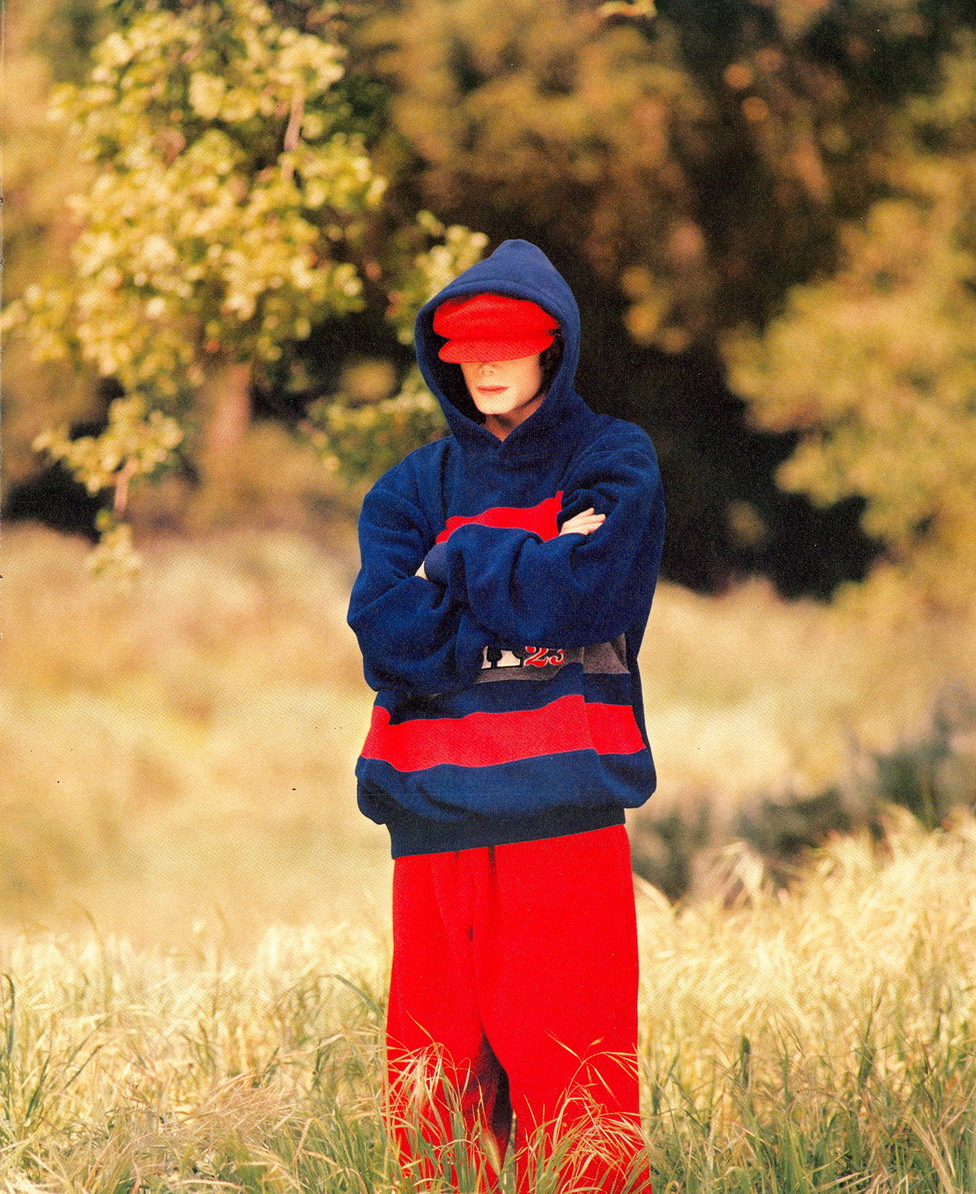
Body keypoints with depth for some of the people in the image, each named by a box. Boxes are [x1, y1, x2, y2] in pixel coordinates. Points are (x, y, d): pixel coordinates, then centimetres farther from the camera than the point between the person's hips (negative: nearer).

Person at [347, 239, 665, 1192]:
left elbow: (569, 602, -10)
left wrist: (457, 561, 3)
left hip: (565, 817, -3)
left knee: (571, 1091, -7)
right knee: (435, 1091, 3)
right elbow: (389, 640, -1)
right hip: (436, 817, 3)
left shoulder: (613, 464, 7)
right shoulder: (412, 490, 15)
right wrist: (518, 588, -6)